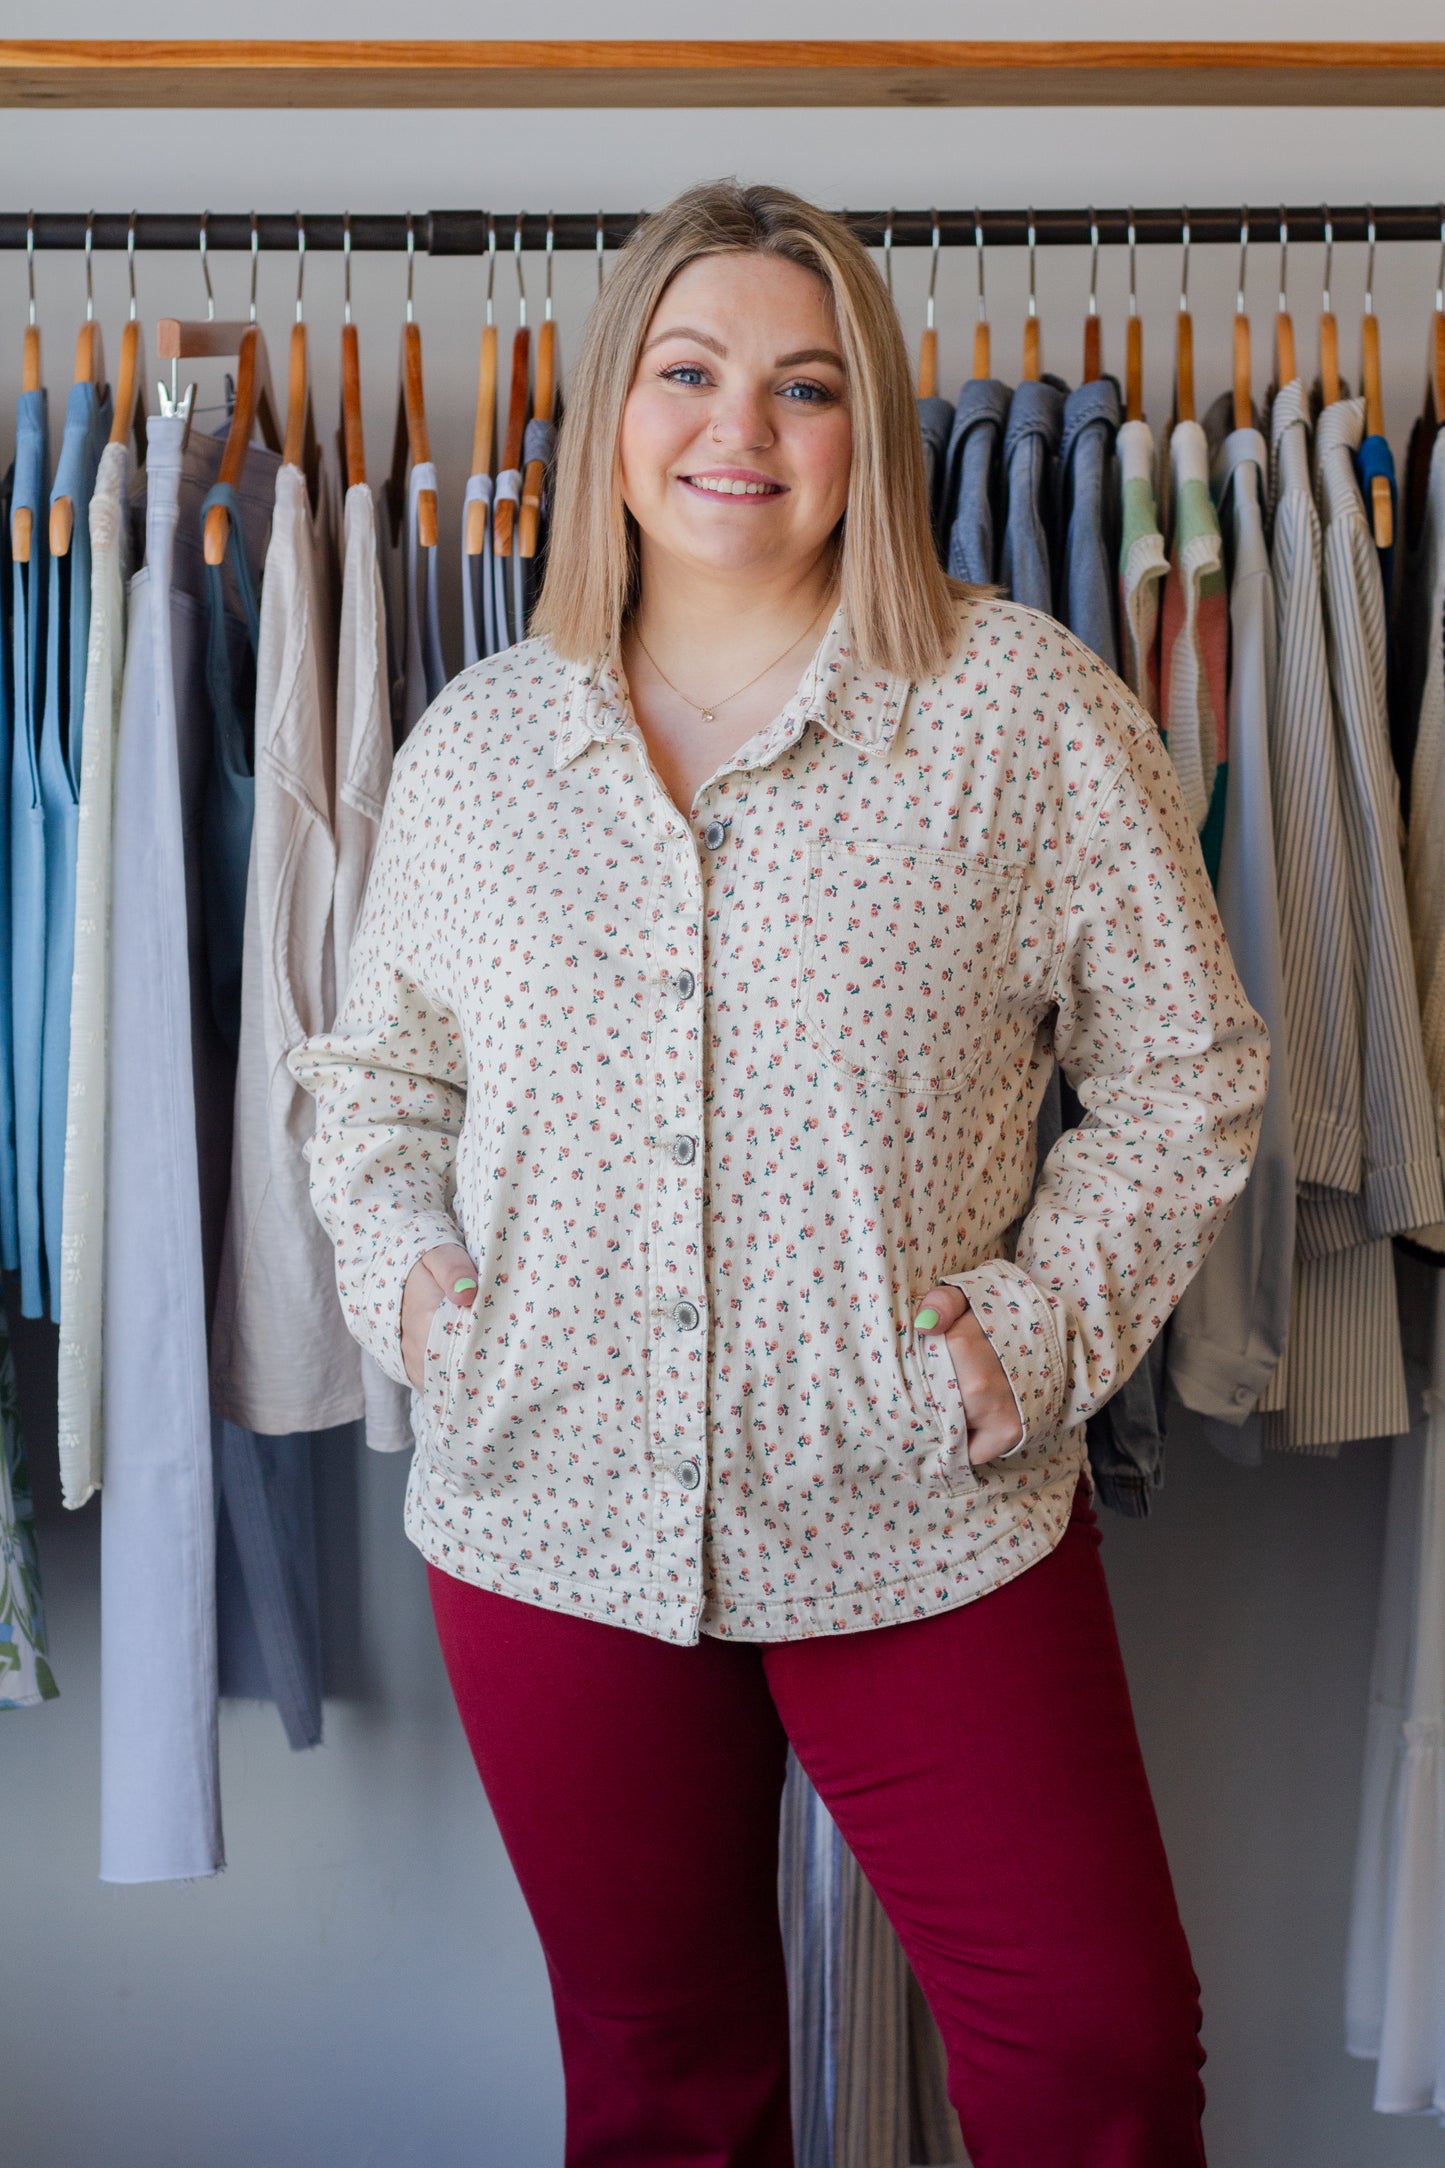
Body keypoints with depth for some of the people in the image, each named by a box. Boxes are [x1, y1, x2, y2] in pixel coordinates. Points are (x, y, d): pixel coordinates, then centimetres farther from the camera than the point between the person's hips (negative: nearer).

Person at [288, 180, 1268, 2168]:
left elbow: (1182, 1072, 1)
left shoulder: (1029, 712, -3)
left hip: (926, 1525, -2)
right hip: (551, 1515, 3)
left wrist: (1042, 1321, -11)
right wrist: (407, 1268, -2)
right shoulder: (476, 741, 5)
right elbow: (378, 1073, 16)